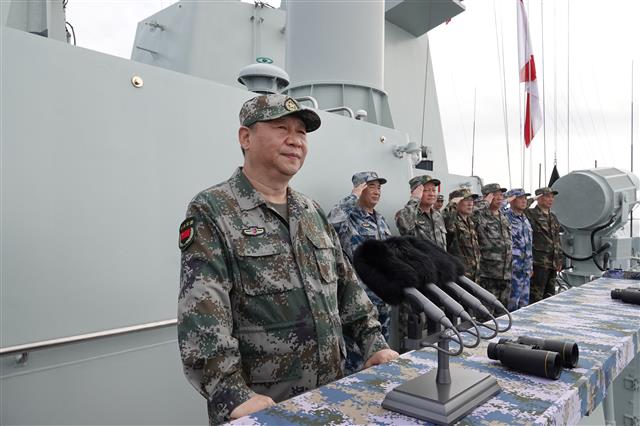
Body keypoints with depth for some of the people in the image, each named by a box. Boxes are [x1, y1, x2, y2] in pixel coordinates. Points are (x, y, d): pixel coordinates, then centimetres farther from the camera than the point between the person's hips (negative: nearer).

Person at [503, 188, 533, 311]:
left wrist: (531, 266, 23)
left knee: (524, 301, 15)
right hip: (513, 268, -9)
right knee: (512, 302, -4)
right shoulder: (506, 217, -11)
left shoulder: (525, 219, 16)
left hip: (525, 269, 9)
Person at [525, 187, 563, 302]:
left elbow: (557, 240, 23)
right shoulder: (530, 214, -6)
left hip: (552, 263, 8)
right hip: (539, 262, -8)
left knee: (550, 296, 15)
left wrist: (559, 260, 20)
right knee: (536, 297, -5)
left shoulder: (553, 217, 18)